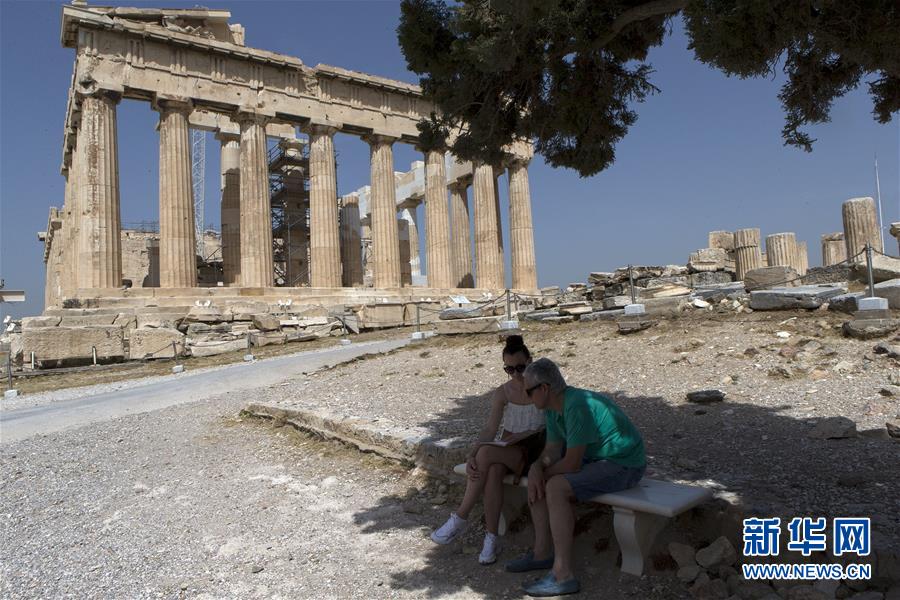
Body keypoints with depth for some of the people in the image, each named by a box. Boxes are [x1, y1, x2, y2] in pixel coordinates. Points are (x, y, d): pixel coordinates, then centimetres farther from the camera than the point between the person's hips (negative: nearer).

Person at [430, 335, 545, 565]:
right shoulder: (502, 394, 3)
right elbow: (490, 429, -8)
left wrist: (525, 434, -15)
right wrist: (470, 457, -24)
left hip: (533, 451, -3)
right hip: (504, 450, 3)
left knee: (486, 452, -31)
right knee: (493, 471, -33)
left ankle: (460, 518, -22)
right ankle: (491, 539, -22)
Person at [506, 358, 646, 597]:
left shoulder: (577, 407, -28)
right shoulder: (553, 408, 2)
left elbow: (572, 464, -26)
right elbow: (551, 451, 5)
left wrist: (545, 473, -7)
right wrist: (536, 469, -16)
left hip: (623, 465, -10)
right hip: (596, 458, 10)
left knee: (556, 487, -26)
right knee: (537, 481, 6)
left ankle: (563, 574, -19)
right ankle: (543, 553, 13)